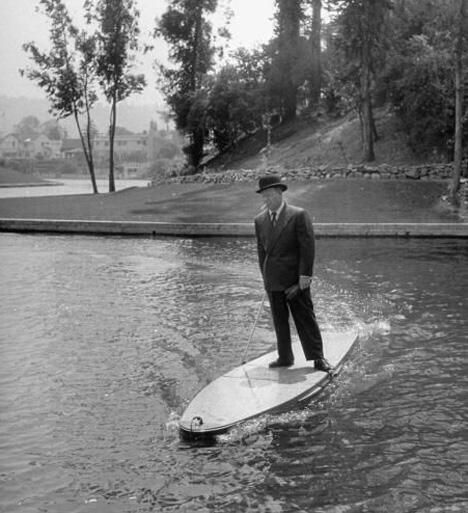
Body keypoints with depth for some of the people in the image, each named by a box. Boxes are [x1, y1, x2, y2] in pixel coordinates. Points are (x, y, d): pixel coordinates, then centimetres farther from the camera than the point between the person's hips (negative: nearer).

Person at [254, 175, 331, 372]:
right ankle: (284, 357, 19)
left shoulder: (298, 215, -7)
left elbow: (308, 247, -8)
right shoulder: (260, 220, 9)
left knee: (305, 318, 1)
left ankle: (317, 357, 11)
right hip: (273, 281, 4)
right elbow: (261, 250, 14)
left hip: (295, 279, -4)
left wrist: (305, 275, -12)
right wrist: (265, 276, 10)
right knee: (279, 321, 9)